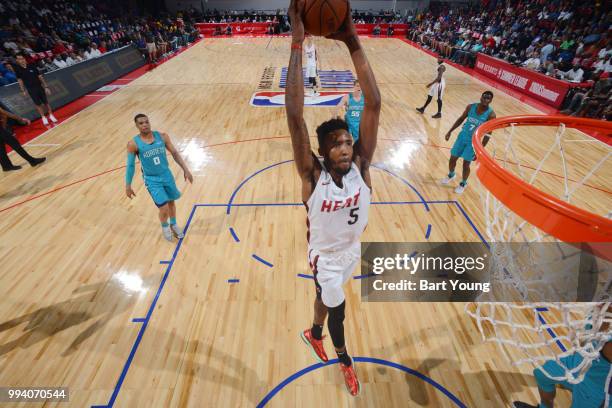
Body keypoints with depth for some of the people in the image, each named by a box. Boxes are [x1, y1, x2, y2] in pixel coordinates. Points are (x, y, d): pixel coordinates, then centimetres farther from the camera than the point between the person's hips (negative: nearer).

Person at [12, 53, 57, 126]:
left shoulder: (32, 67, 0)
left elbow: (40, 77, 2)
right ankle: (44, 117, 13)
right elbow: (20, 80, 5)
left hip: (39, 87, 0)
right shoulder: (17, 69, 0)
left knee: (46, 102, 4)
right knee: (38, 104, 3)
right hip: (31, 90, 0)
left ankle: (51, 115, 17)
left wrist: (46, 87, -4)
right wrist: (23, 90, 1)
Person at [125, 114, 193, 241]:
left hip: (167, 175, 3)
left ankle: (173, 225, 45)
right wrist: (128, 186, -2)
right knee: (164, 208, -9)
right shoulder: (133, 144, -14)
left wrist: (185, 169, -4)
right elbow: (130, 165, -6)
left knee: (171, 201, 18)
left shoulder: (162, 136, -8)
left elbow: (174, 153, 1)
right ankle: (165, 226, 25)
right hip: (152, 180, -3)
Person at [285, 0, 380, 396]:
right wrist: (297, 43, -44)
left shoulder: (360, 166, -22)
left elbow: (373, 105, -29)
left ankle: (315, 333, 63)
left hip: (354, 250, 4)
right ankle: (344, 359, 50)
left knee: (328, 298, 29)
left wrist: (354, 43, -33)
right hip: (325, 255, -4)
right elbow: (295, 116, -42)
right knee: (337, 309, 15)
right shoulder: (313, 176, -30)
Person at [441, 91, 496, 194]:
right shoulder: (471, 107, -8)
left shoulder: (491, 115, -17)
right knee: (453, 158, 11)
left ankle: (463, 183, 26)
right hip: (462, 137, 3)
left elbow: (488, 134, -14)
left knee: (466, 164, 2)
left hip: (473, 142, -3)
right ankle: (451, 175, 41)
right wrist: (450, 131, 4)